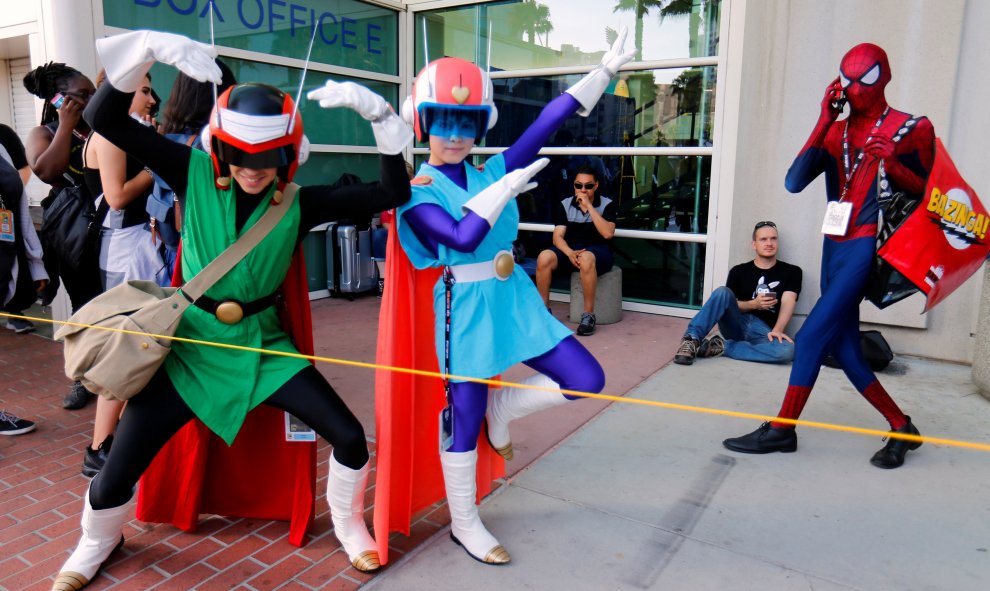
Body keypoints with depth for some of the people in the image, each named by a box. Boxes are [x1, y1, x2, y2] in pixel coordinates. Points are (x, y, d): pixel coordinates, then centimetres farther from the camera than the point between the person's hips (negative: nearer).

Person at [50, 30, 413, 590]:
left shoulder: (301, 204, -7)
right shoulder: (196, 174, -8)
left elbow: (392, 193, -12)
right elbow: (104, 119, -15)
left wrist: (378, 113, -20)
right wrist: (150, 47, -28)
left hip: (263, 344, 1)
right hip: (191, 343, 0)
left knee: (350, 436, -8)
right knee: (118, 472, 2)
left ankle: (349, 524, 24)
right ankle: (98, 540, 40)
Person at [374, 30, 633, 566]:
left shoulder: (492, 172, 7)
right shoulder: (416, 190, -7)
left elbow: (547, 124, -1)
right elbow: (463, 238, -24)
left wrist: (603, 72, -5)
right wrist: (505, 190, -18)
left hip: (514, 299, 6)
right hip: (466, 308, -5)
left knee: (587, 380, 2)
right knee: (463, 418, 4)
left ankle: (500, 412, 25)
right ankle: (464, 525, 26)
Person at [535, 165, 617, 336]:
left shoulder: (607, 204, -1)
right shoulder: (565, 205, 6)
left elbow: (608, 233, -17)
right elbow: (558, 236, -2)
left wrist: (589, 206, -19)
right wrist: (570, 253, -22)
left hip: (598, 252, -3)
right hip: (569, 250, 3)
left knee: (586, 258, -40)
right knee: (544, 257, -29)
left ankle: (588, 315, -30)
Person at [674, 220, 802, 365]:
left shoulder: (791, 272, 10)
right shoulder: (739, 271, 11)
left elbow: (787, 303, -5)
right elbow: (729, 303, 5)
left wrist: (777, 331, -24)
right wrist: (754, 304, -15)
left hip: (763, 330, 0)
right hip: (737, 324, 0)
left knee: (788, 350, -35)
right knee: (723, 292, -29)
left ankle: (722, 346, -25)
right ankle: (692, 339, -31)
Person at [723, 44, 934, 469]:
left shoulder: (911, 130, 0)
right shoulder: (835, 133, 12)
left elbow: (927, 193, 3)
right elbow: (794, 182, -2)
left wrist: (893, 163, -16)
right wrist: (824, 122, -5)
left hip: (866, 248, -6)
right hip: (834, 247, 7)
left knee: (811, 336, -11)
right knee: (843, 349, 9)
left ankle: (781, 429, 2)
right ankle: (901, 427, 24)